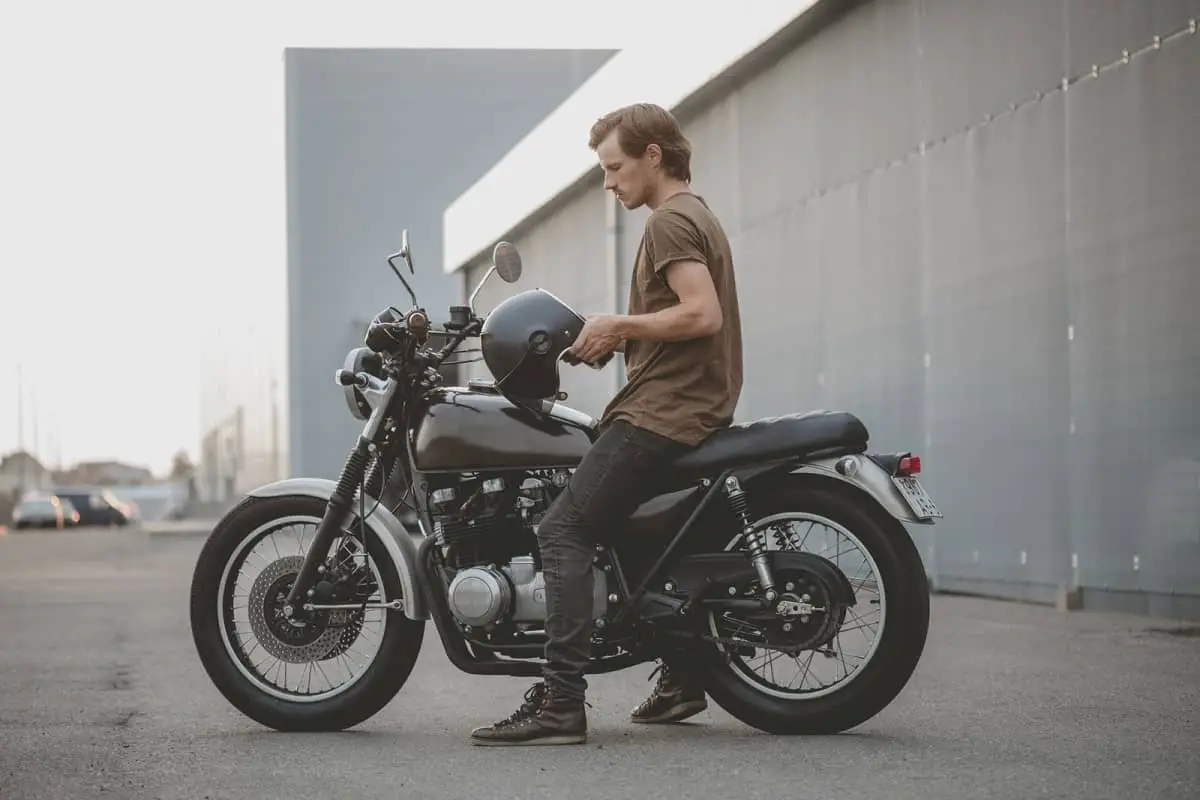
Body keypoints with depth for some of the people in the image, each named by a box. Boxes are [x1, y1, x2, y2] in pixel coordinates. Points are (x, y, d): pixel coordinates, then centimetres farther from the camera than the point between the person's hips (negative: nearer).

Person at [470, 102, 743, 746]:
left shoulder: (669, 221, -10)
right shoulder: (699, 216, 22)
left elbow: (702, 313, -23)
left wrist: (621, 324, -14)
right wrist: (619, 336, 15)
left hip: (661, 412, -11)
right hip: (697, 407, 11)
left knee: (562, 531, -16)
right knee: (631, 526, 26)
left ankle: (560, 704, -24)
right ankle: (680, 680, 28)